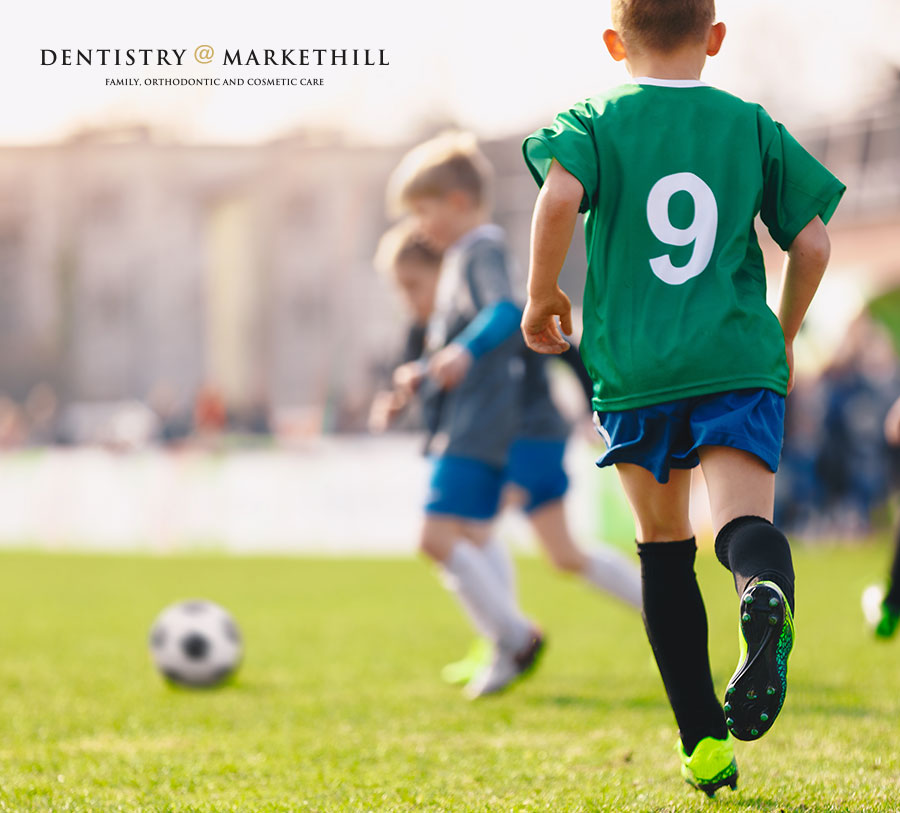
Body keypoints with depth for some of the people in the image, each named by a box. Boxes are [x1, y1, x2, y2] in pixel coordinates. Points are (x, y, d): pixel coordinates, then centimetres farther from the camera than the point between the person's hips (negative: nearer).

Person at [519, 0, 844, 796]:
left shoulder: (594, 121, 5)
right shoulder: (753, 126, 11)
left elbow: (560, 195, -15)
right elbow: (811, 241, 9)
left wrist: (543, 295, -1)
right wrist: (784, 334, 25)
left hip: (633, 366, 0)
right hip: (739, 358, 0)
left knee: (664, 544, 14)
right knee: (744, 518, -13)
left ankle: (705, 744, 14)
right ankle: (766, 588, -53)